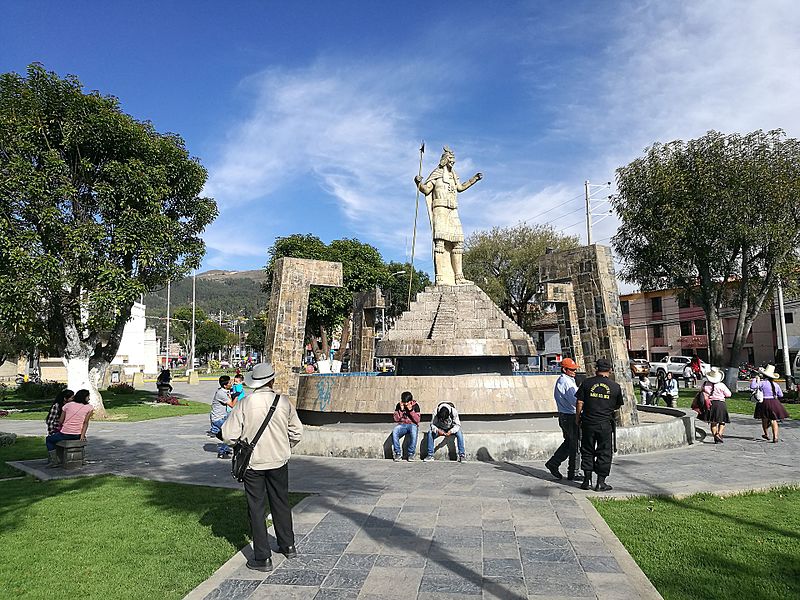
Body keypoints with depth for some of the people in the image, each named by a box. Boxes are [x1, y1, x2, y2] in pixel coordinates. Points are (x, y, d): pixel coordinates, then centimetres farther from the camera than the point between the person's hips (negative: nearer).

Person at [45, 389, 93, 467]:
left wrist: (59, 429, 23)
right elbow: (85, 423, -7)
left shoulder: (68, 405, -1)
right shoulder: (89, 407, -5)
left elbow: (60, 421, 4)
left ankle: (54, 461, 19)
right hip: (77, 436, 2)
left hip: (64, 434, -2)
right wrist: (82, 436, -4)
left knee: (48, 439, 28)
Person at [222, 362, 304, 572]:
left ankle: (262, 558, 14)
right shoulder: (284, 402, -8)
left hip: (253, 463, -2)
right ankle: (288, 546, 34)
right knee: (281, 503, 19)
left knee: (257, 508, 8)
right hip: (279, 462, 2)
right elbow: (296, 433, -1)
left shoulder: (244, 404, -15)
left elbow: (229, 435, -12)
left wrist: (241, 443, 9)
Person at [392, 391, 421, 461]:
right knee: (394, 432, -33)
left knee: (414, 433, -38)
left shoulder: (415, 406, -2)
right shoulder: (399, 405, 3)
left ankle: (411, 453, -21)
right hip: (402, 425, 2)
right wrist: (401, 409, -13)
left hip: (412, 425, -2)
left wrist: (411, 410, -17)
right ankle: (398, 452, -18)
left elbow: (417, 420, -9)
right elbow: (396, 419, -2)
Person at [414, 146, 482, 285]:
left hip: (453, 212, 8)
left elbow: (460, 187, 39)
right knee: (440, 241, -16)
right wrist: (419, 183, -26)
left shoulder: (453, 175, 22)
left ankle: (458, 276, 10)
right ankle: (440, 278, -23)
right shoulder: (436, 173, 2)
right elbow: (426, 190, -7)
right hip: (440, 210, -8)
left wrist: (474, 179, 41)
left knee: (458, 242, 5)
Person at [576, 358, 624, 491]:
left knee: (587, 451, 12)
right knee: (604, 453, 9)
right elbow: (617, 406, 9)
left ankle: (587, 480, 16)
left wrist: (578, 418, 9)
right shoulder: (615, 386, -2)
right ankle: (600, 483, 11)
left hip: (588, 423, 1)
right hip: (605, 424, 0)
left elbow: (579, 402, -4)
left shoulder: (587, 382, -4)